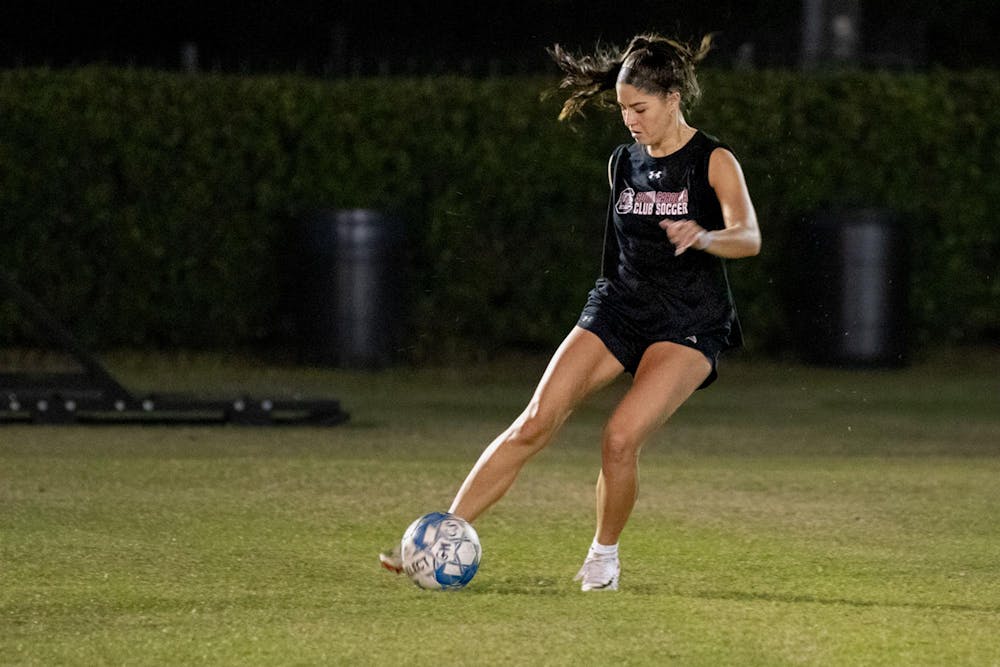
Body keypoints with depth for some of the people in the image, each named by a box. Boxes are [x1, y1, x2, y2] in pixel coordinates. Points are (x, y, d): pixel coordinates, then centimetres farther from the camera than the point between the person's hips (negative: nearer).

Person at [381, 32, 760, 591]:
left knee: (621, 438, -23)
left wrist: (704, 237, -43)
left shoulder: (714, 163, -8)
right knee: (534, 424, -10)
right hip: (616, 312, 5)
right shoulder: (623, 163, 9)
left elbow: (749, 238, -23)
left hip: (688, 327, -5)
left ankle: (604, 555, 2)